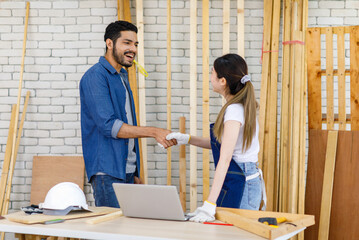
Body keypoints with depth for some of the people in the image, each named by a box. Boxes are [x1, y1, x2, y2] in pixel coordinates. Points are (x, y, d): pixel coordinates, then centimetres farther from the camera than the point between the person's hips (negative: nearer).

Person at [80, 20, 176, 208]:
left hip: (127, 171, 9)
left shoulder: (122, 76, 19)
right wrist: (153, 132, -23)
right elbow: (108, 125, -20)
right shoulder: (95, 76, -10)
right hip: (107, 173, -9)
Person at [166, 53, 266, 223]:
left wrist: (209, 204, -31)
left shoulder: (234, 111, -19)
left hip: (239, 183, -9)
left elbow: (225, 159, -26)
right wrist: (187, 139, 10)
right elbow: (222, 143, 18)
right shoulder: (243, 106, 10)